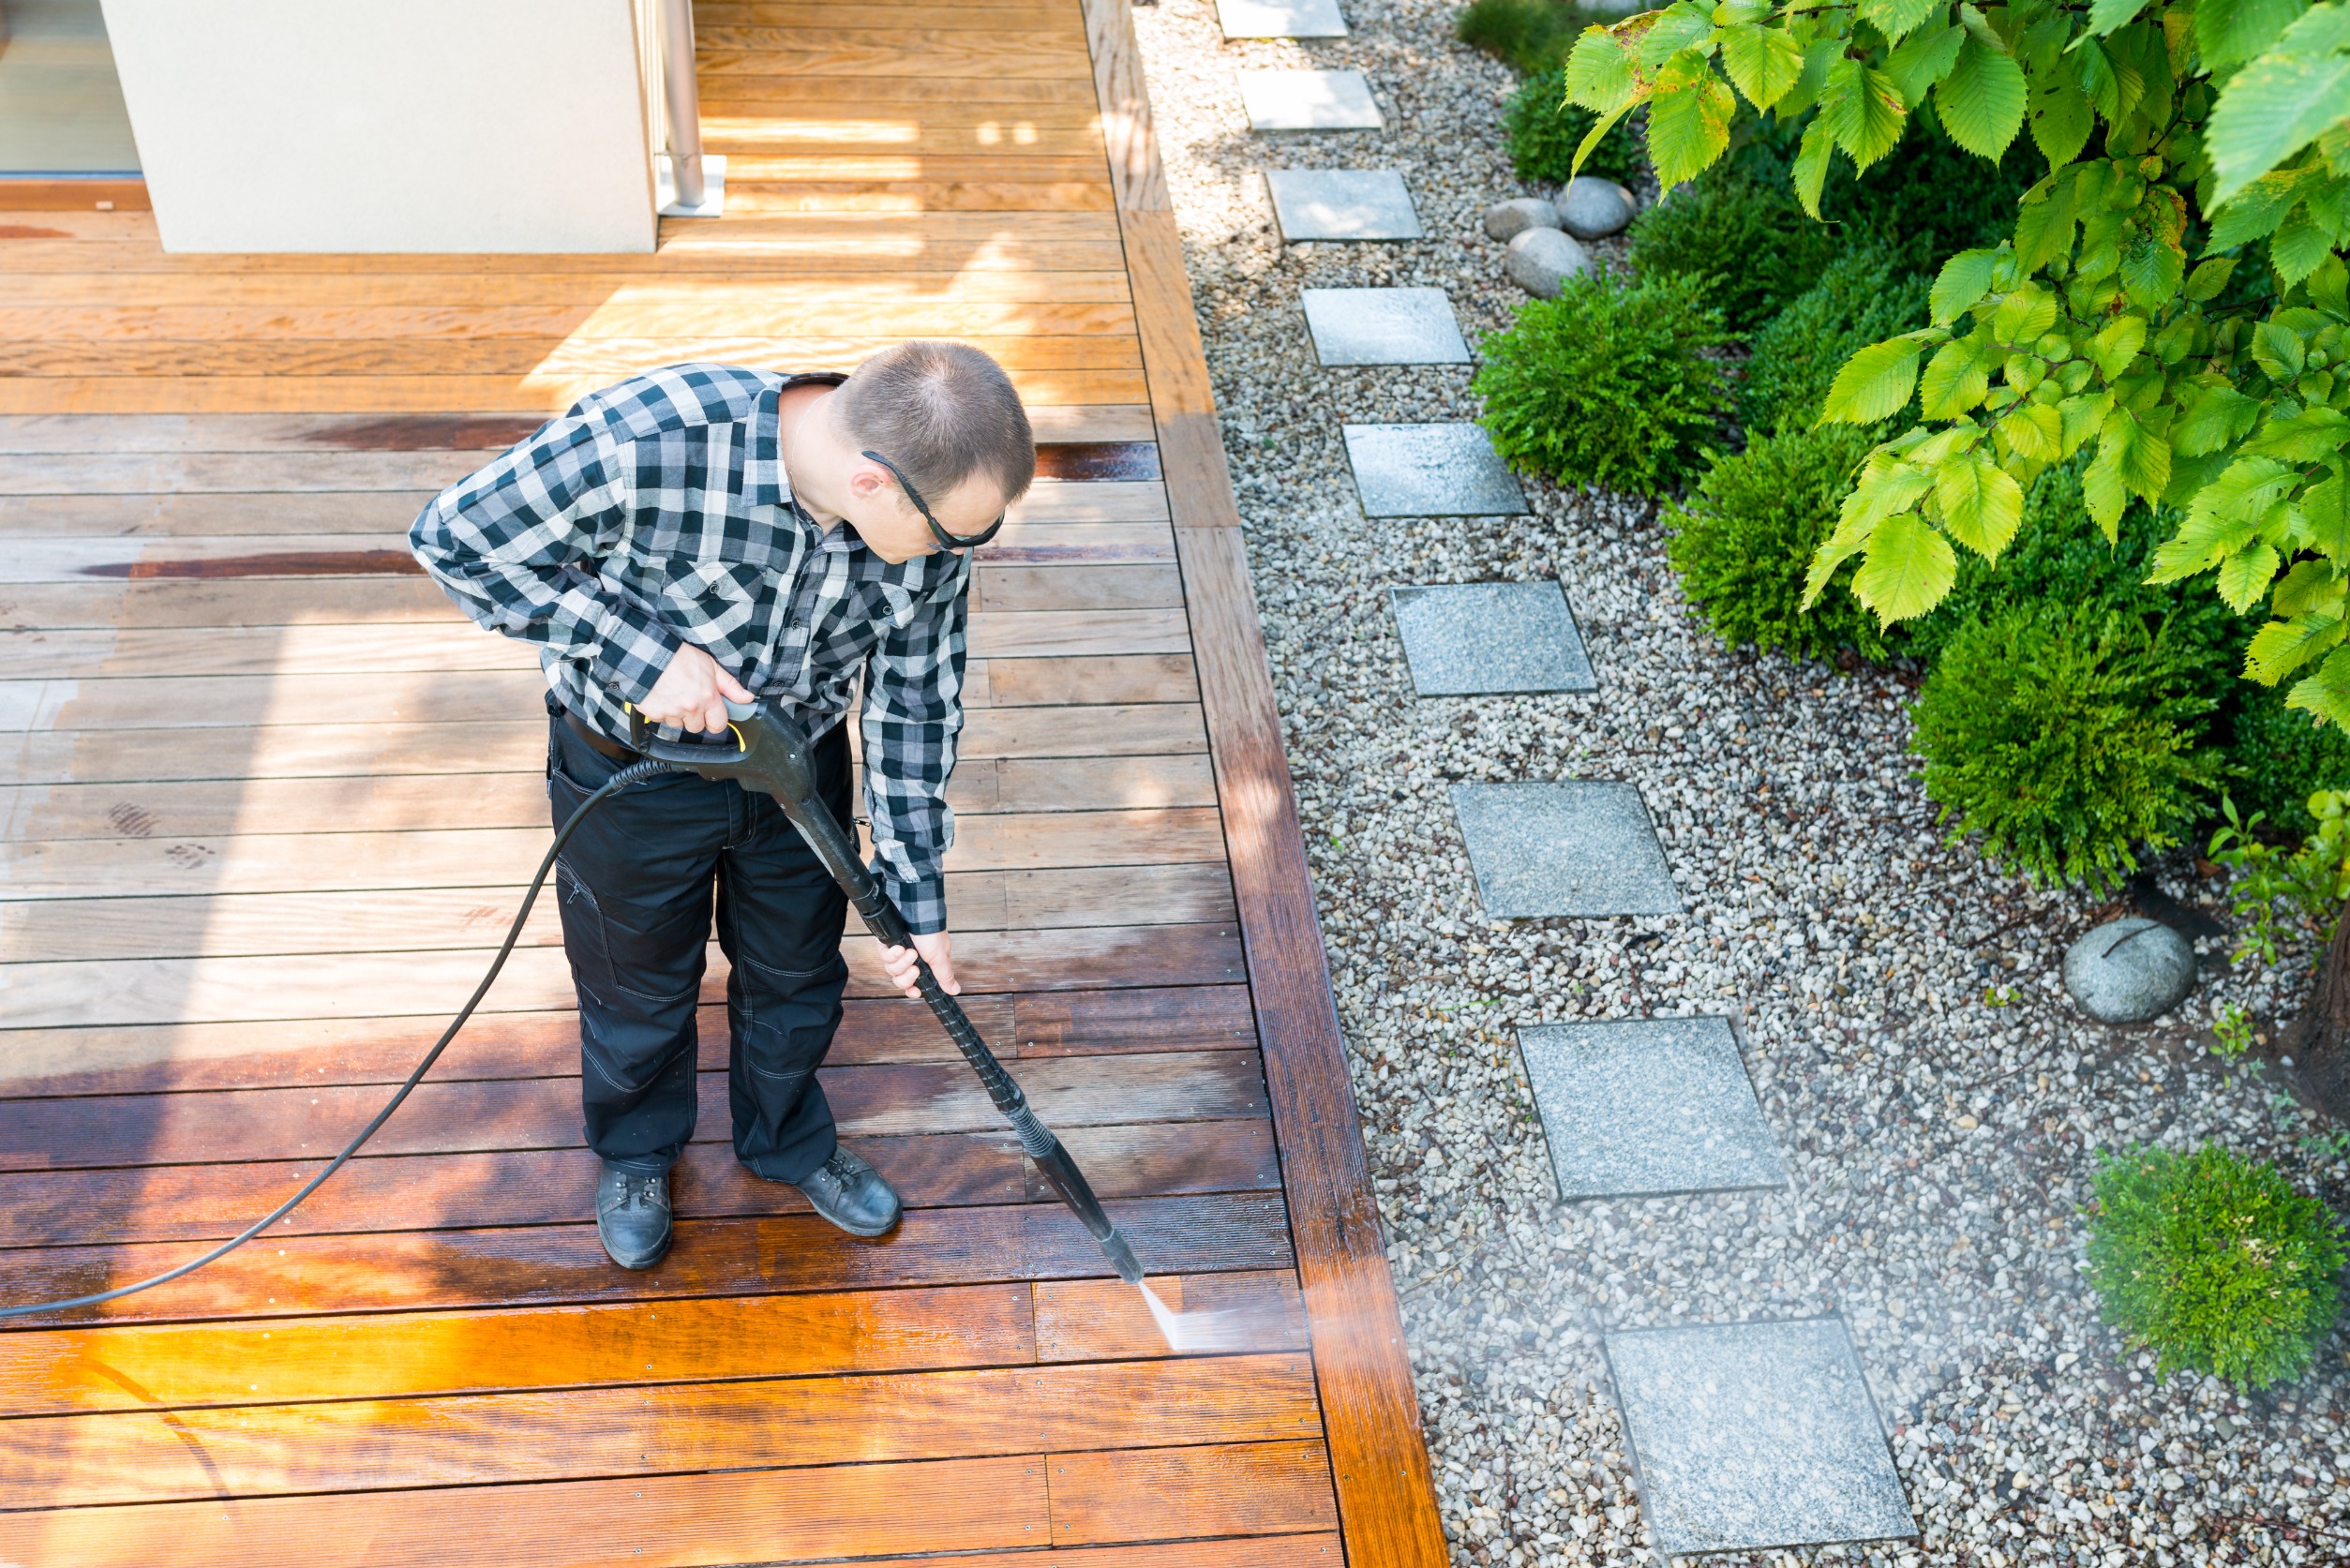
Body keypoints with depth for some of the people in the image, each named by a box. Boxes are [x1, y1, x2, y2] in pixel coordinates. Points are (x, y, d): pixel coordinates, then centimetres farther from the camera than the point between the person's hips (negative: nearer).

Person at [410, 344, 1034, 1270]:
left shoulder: (935, 510, -25)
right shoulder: (649, 441, -40)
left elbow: (916, 702, -10)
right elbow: (454, 539, -25)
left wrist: (916, 897, -6)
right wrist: (643, 652, -33)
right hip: (634, 770, -3)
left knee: (797, 974, 23)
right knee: (640, 983, 21)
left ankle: (786, 1141, 54)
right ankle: (636, 1151, 53)